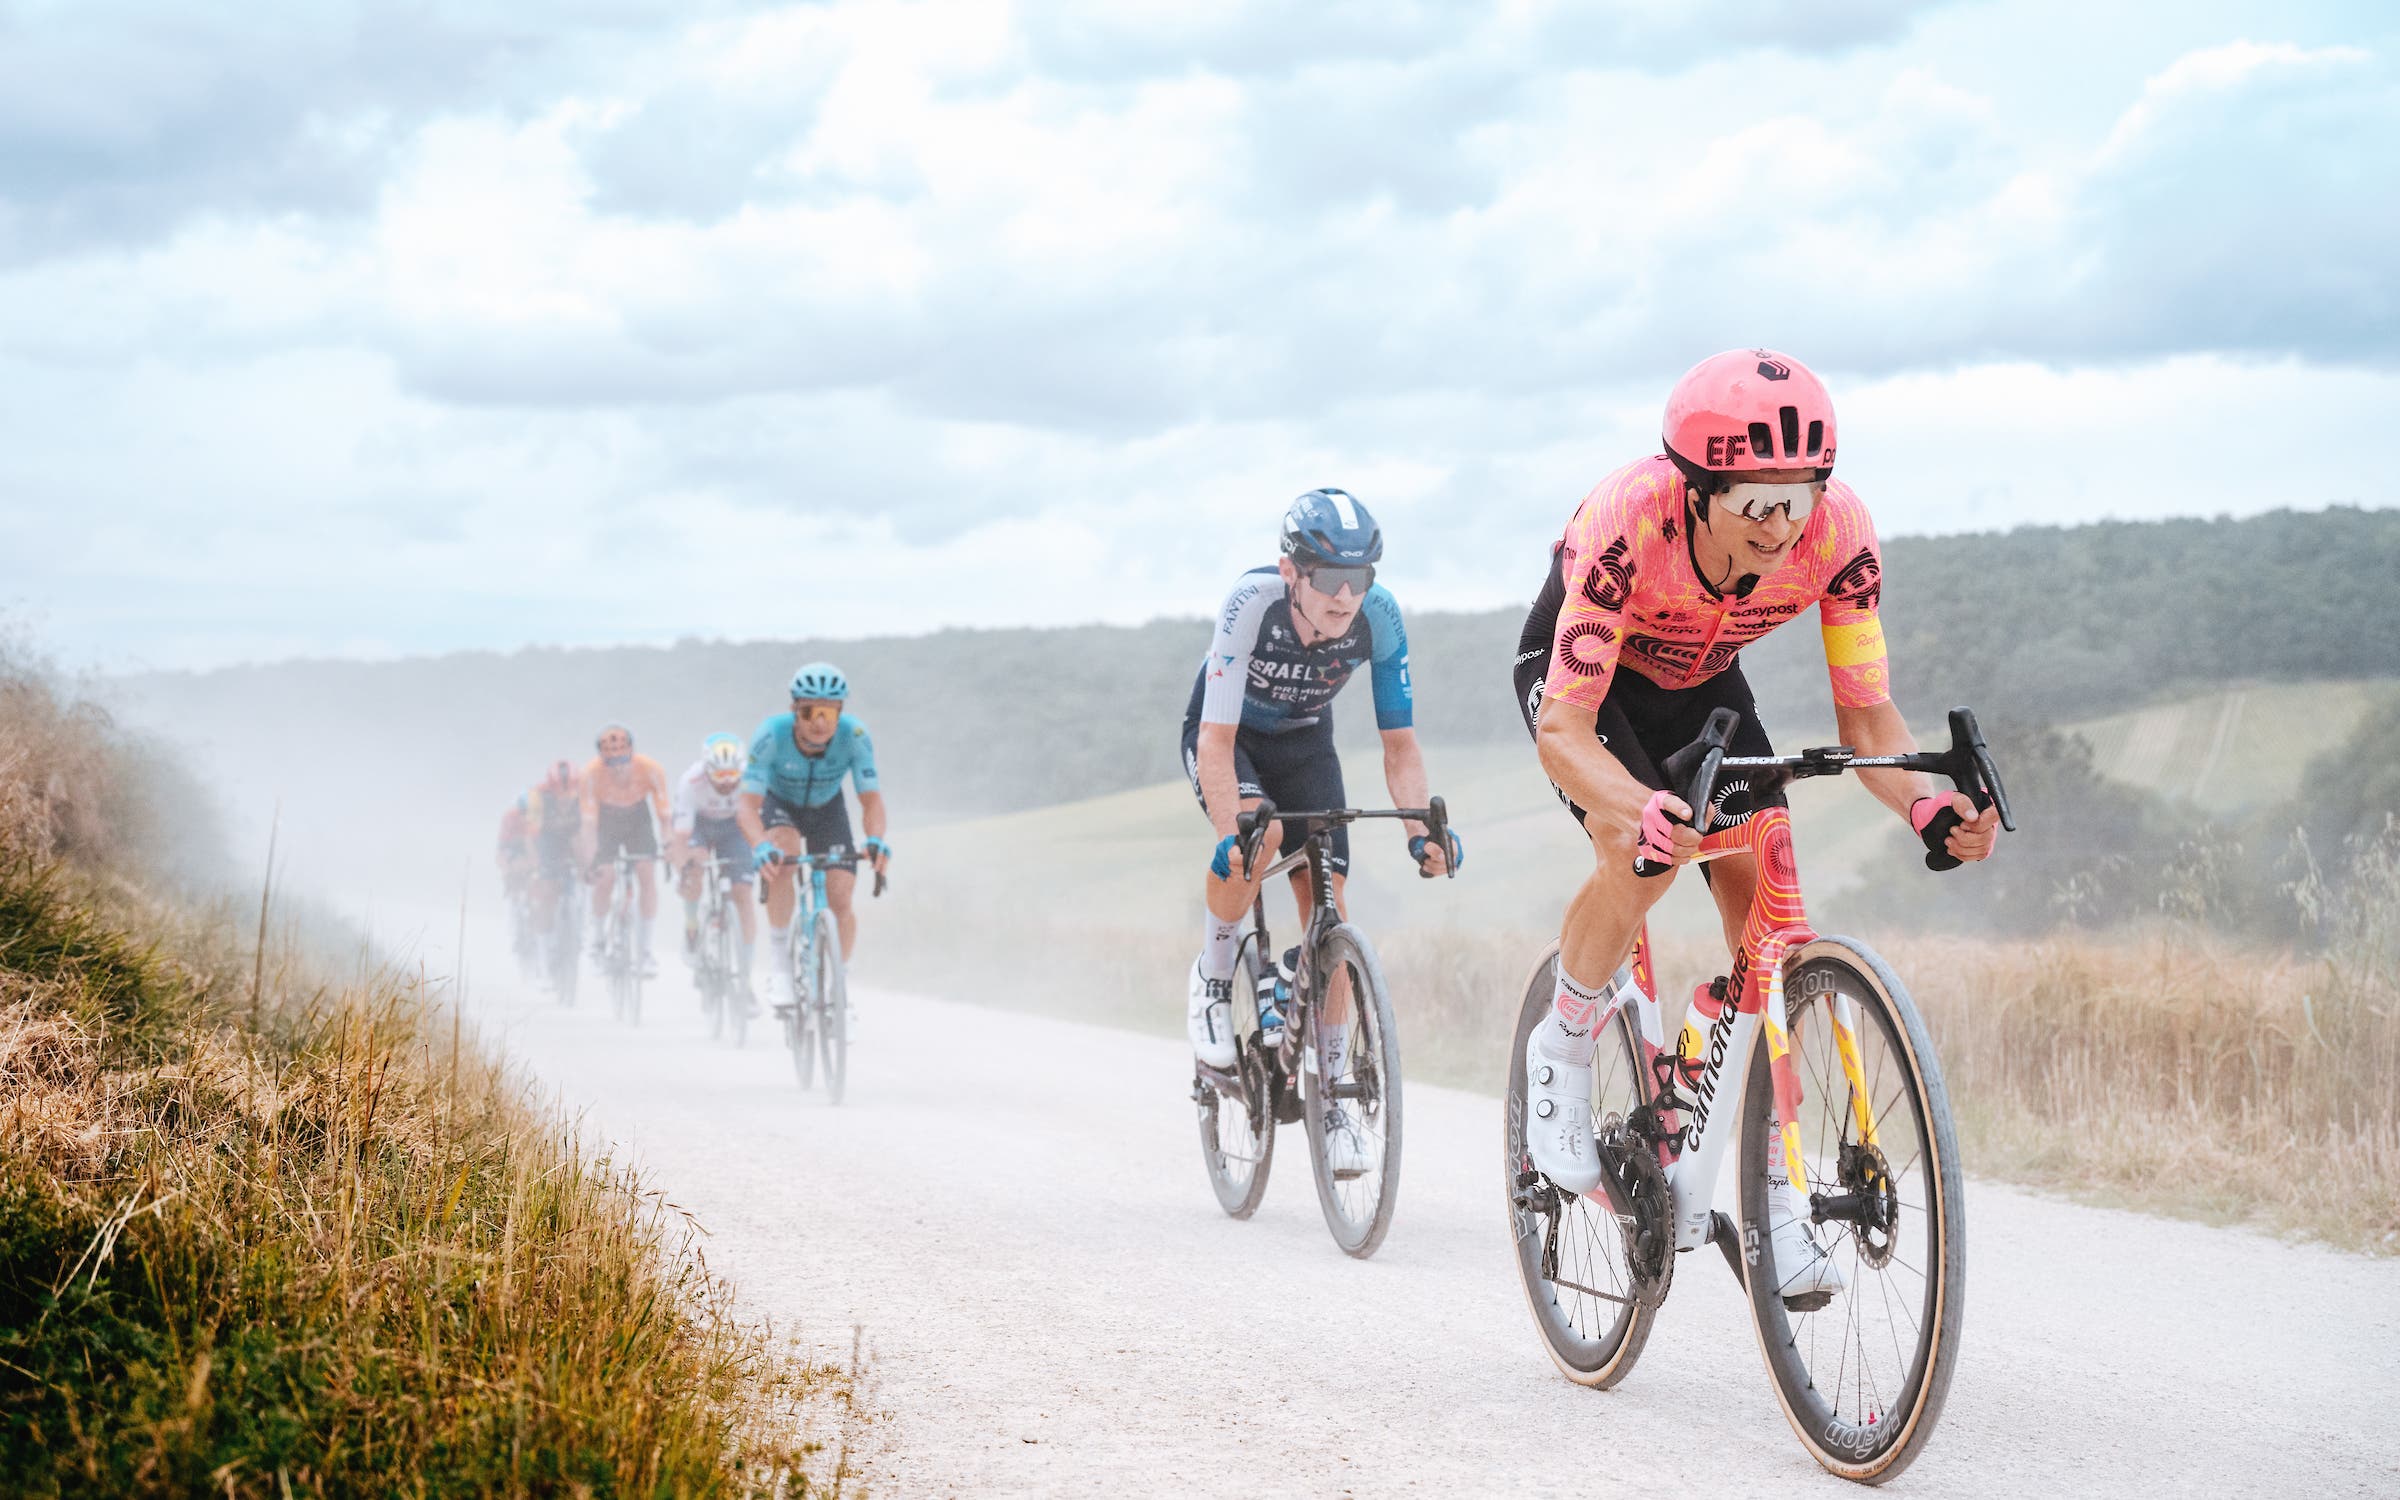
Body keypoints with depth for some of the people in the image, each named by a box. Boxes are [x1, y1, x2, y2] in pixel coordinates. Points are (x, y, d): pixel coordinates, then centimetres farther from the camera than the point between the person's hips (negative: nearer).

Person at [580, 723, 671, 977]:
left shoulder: (650, 770, -31)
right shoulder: (593, 773, -34)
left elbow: (664, 812, -29)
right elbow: (589, 818, -33)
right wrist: (588, 856, -42)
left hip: (638, 820, 1)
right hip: (606, 823, -1)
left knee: (647, 875, -16)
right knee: (604, 878, -16)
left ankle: (645, 951, -8)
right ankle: (598, 939, 10)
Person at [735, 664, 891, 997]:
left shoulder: (855, 737, -32)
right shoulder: (771, 736, -35)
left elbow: (871, 800, -31)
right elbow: (748, 804, -37)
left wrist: (875, 839, -52)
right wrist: (760, 846, -57)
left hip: (827, 809, 2)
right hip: (780, 806, -2)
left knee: (841, 902, -13)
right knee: (783, 857, -35)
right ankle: (780, 961, -19)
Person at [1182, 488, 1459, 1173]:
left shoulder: (1379, 616, -28)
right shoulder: (1253, 601, -36)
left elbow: (1399, 742, -19)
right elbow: (1217, 738, -37)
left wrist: (1421, 829, -33)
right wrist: (1232, 833, -49)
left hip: (1303, 743, 3)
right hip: (1225, 736, -3)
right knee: (1258, 836, -35)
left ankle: (1331, 1098, 4)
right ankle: (1213, 976, -7)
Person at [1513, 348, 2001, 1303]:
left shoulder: (1838, 534, -31)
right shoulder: (1628, 525, -40)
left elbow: (1867, 718, -22)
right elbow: (1563, 730, -40)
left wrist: (1927, 805, -43)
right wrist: (1640, 810, -60)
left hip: (1701, 685, 3)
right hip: (1576, 672, -3)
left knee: (1764, 909, -12)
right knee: (1644, 856, -31)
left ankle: (1773, 1205, -4)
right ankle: (1562, 1050, -2)